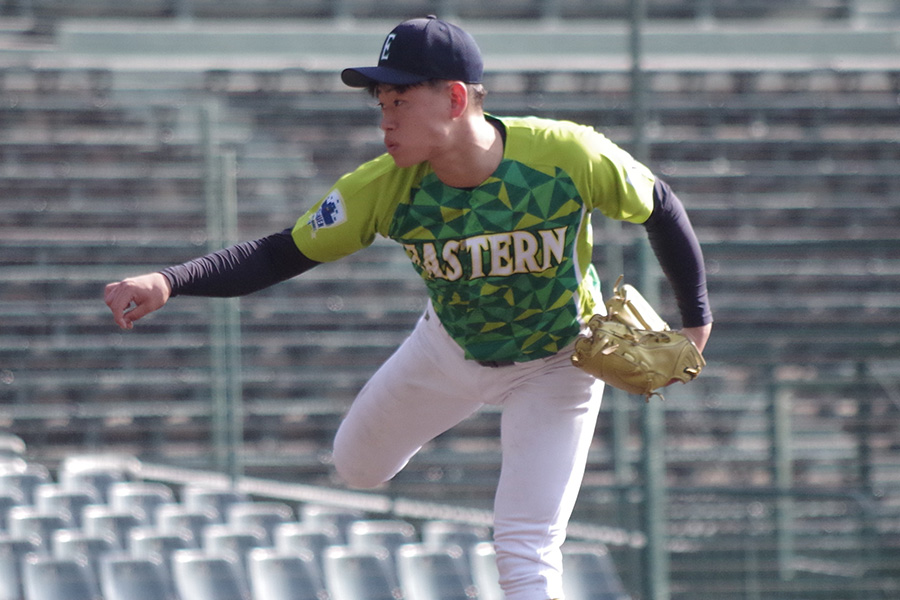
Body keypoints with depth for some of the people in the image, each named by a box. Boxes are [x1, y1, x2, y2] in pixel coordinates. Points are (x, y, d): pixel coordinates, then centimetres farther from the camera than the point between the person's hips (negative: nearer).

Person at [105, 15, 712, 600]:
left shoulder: (567, 155, -34)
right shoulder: (386, 187, -28)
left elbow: (658, 205, -16)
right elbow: (279, 255, -23)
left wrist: (696, 321, -11)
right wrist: (168, 283, -38)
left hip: (558, 360, -3)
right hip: (451, 349, 3)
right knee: (358, 468, 20)